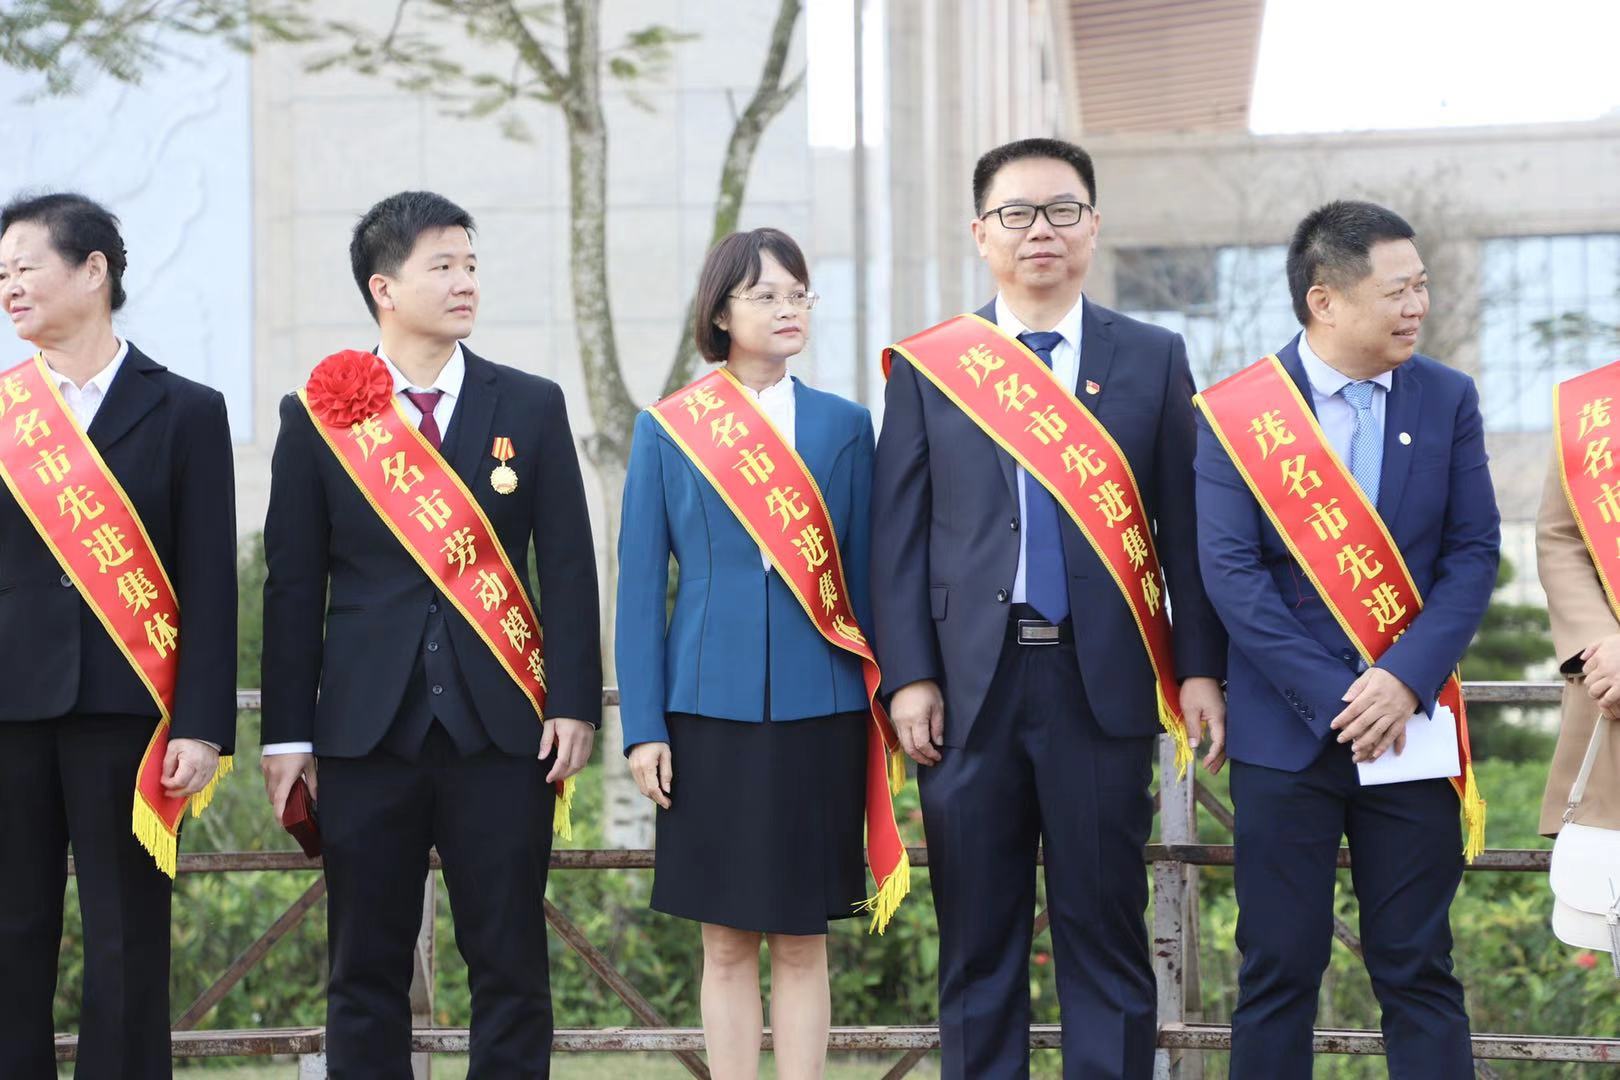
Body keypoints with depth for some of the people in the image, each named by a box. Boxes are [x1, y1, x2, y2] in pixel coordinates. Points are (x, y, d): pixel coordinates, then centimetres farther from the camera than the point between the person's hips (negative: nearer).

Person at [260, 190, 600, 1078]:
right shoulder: (319, 414, 5)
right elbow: (292, 584, 4)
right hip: (366, 728, 0)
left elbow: (569, 567, 5)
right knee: (365, 969, 5)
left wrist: (574, 703, -4)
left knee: (510, 964, 1)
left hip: (502, 727, 0)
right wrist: (288, 732, 1)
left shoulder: (531, 407, 7)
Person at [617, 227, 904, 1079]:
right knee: (726, 943, 5)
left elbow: (863, 578, 8)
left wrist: (877, 707, 4)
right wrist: (643, 727, -3)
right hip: (711, 709, 0)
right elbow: (641, 585, 3)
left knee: (802, 941, 5)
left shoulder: (844, 426, 6)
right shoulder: (667, 429, 4)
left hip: (820, 713, 1)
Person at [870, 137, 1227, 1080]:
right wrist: (909, 676, -4)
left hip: (1105, 683, 0)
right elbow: (900, 534, 4)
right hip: (971, 684, 1)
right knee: (978, 938, 6)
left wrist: (1201, 667, -2)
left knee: (1106, 929, 3)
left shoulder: (1153, 359, 7)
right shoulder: (929, 367, 7)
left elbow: (1187, 524, 5)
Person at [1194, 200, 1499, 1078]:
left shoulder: (1447, 399, 5)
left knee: (1418, 971, 5)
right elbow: (1231, 571, -9)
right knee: (1279, 970, 3)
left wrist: (1406, 681, -13)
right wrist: (1332, 700, -14)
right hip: (1286, 732, -2)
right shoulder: (1237, 411, -4)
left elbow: (1473, 552, 1)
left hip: (1411, 727, 2)